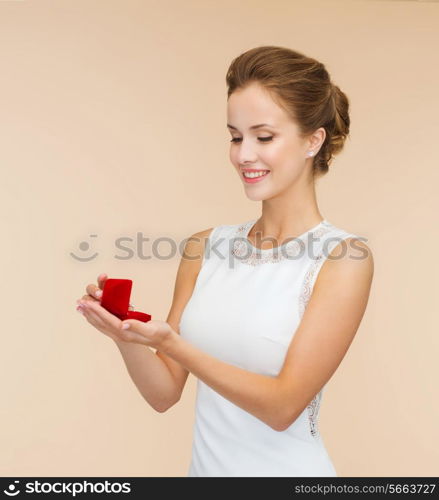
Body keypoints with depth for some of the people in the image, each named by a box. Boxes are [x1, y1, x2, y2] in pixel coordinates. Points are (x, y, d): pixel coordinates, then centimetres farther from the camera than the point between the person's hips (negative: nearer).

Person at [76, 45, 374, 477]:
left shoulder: (344, 258, -16)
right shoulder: (205, 247, -4)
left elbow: (283, 406, -19)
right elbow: (165, 393, -1)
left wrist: (170, 343, -27)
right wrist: (125, 334, -19)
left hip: (286, 469, -3)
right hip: (205, 465, 4)